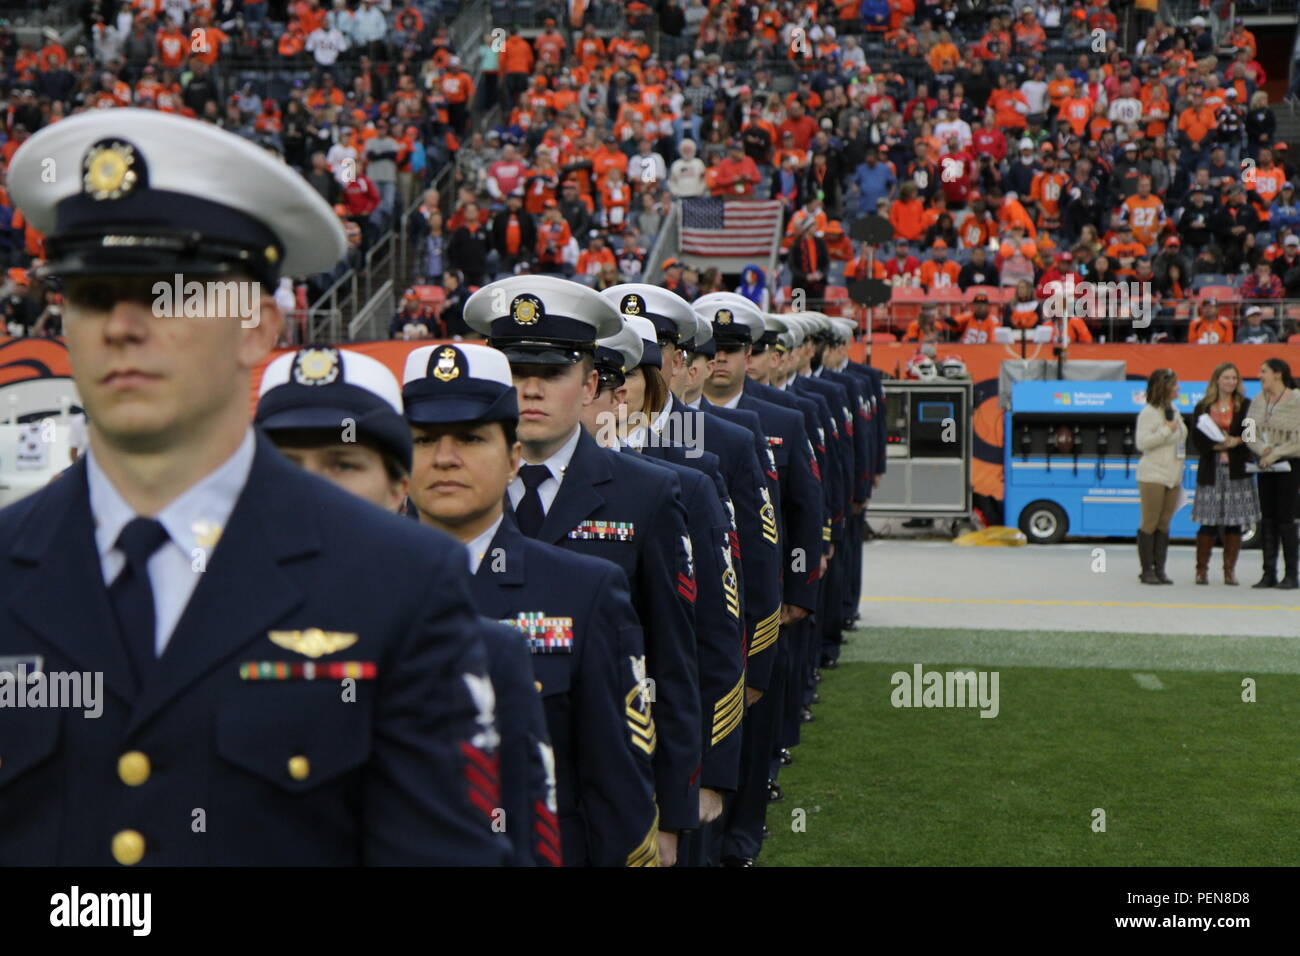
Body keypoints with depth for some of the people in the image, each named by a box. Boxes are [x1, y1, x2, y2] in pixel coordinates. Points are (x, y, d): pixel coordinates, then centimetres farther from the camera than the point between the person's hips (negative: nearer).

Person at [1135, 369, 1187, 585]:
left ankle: (1160, 569, 10)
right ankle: (1147, 570, 1)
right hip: (1153, 476, -7)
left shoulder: (1174, 411, 14)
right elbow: (1141, 442, -18)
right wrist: (1166, 430, -19)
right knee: (1150, 523, -3)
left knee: (1164, 523, 7)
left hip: (1173, 476, 8)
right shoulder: (1149, 413, -10)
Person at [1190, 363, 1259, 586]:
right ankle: (1201, 569, 6)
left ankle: (1230, 570, 8)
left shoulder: (1245, 406, 7)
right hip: (1211, 471, 0)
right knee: (1208, 523, -3)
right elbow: (1198, 440, 0)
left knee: (1234, 522, 1)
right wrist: (1218, 444, -15)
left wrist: (1235, 441, -16)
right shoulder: (1203, 407, 8)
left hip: (1237, 470, 0)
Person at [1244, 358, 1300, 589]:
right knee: (1267, 518, 6)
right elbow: (1249, 433, 4)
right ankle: (1269, 574, 10)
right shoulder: (1259, 400, 7)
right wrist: (1262, 449, -13)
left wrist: (1275, 453, -16)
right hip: (1265, 465, 6)